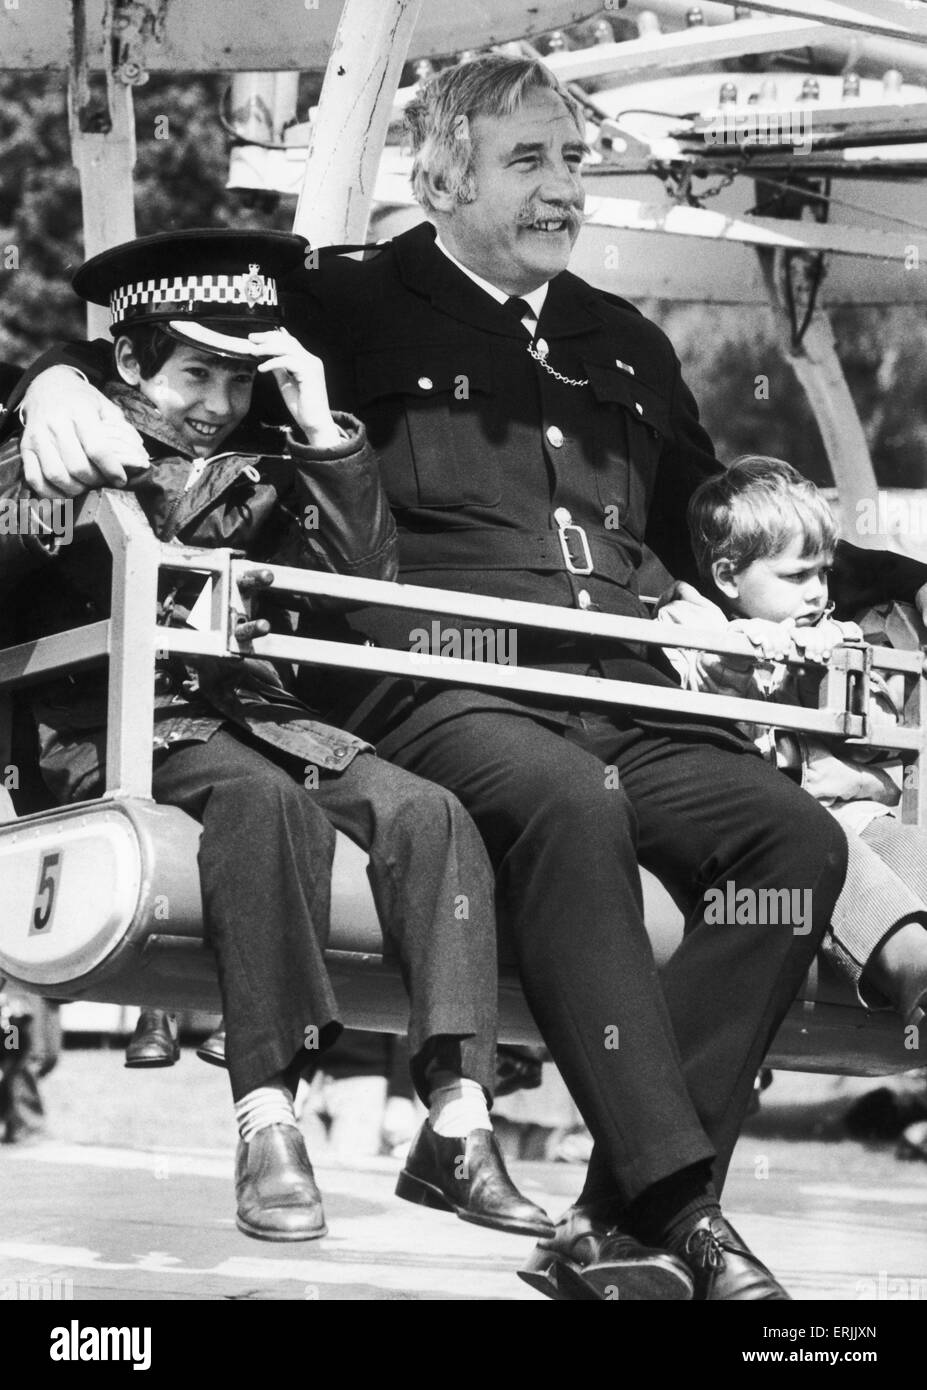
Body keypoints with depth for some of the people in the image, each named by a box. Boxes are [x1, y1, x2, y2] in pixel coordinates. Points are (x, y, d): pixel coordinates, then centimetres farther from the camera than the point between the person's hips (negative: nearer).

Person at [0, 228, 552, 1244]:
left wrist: (322, 431, 2)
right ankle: (267, 1123, -42)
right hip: (120, 724, -5)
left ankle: (456, 1129, -29)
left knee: (427, 815, -21)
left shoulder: (257, 471, 20)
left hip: (251, 711, 5)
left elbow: (366, 575, 9)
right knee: (266, 797, -37)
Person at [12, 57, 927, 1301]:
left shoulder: (626, 347, 28)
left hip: (623, 698, 6)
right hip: (444, 688, -5)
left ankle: (623, 1221, -27)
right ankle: (679, 1201, -44)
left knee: (798, 838, -23)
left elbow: (714, 537, 38)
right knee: (573, 802, -39)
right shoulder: (358, 309, 11)